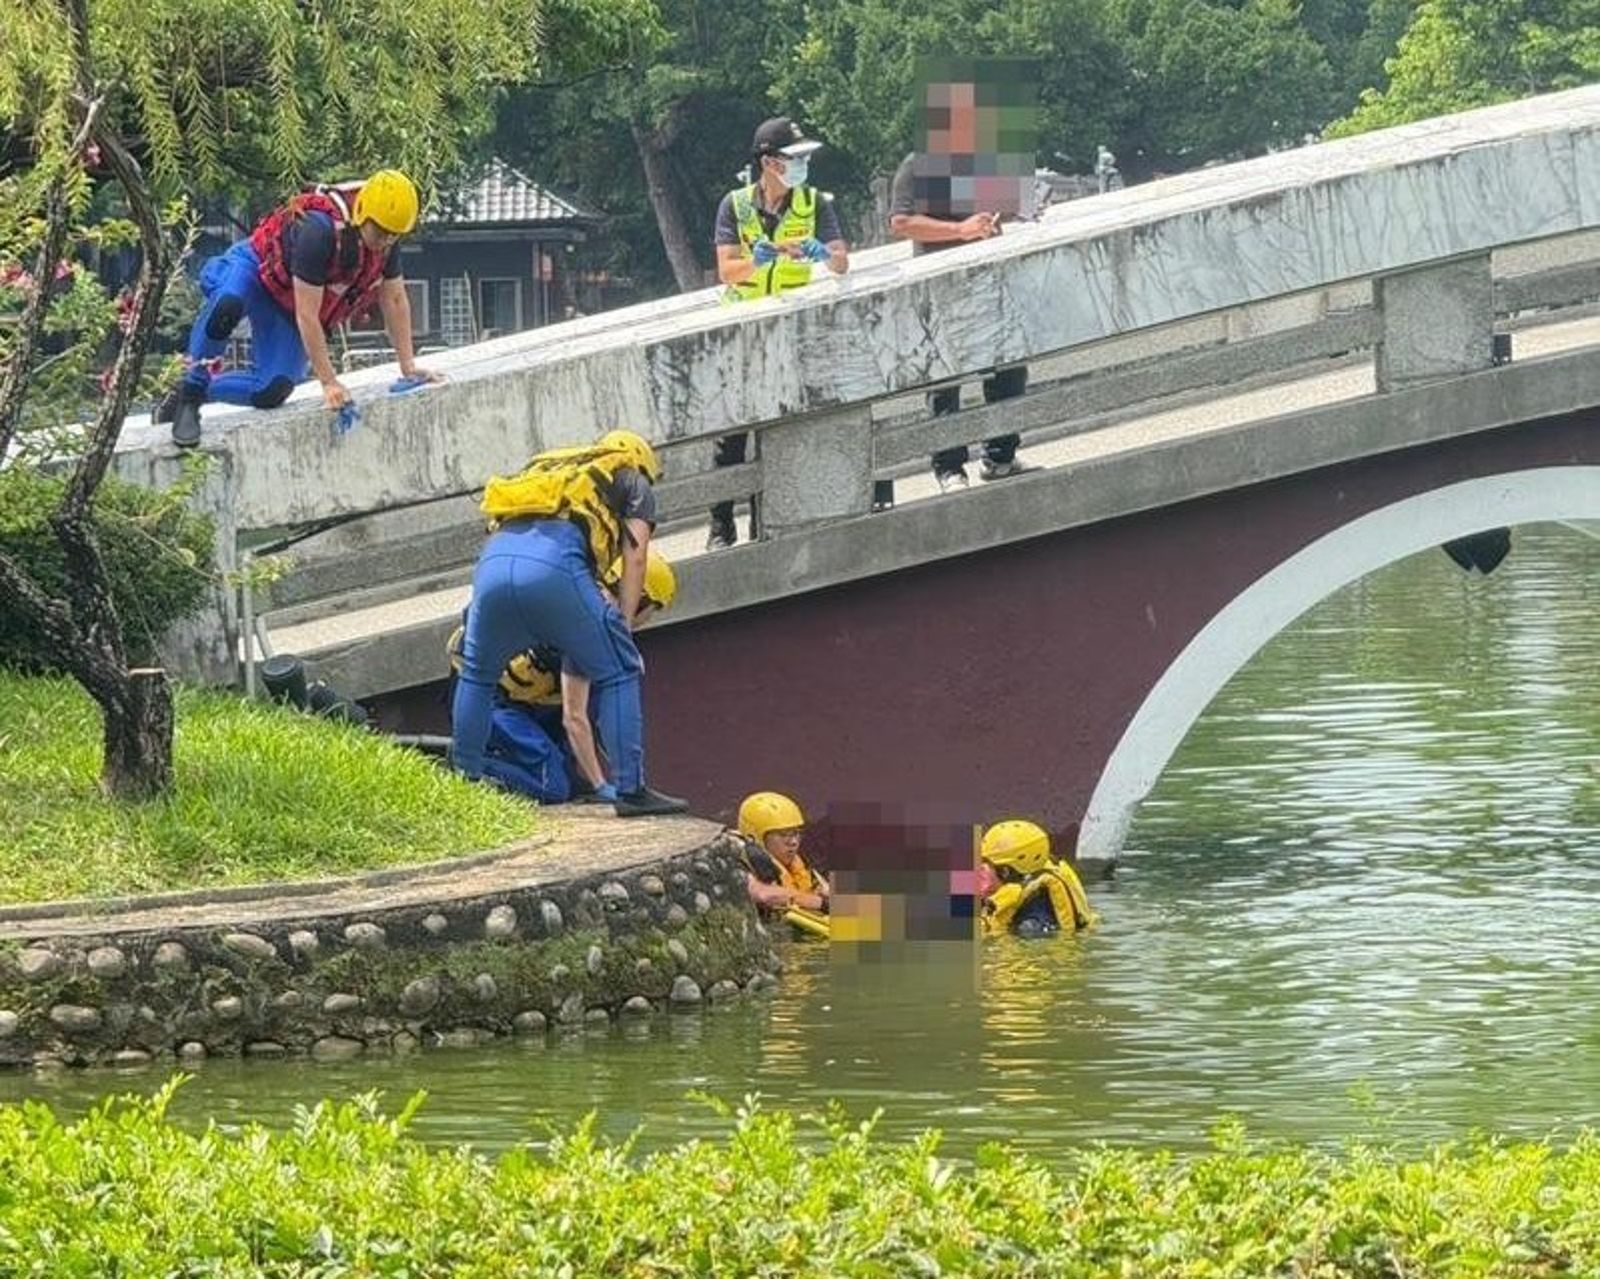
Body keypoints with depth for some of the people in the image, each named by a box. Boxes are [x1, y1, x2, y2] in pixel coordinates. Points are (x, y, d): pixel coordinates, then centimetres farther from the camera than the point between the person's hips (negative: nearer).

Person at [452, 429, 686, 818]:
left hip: (493, 557, 5)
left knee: (477, 675, 28)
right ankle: (631, 789, 3)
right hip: (553, 563, -5)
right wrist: (622, 626, 14)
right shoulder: (631, 478, 29)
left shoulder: (548, 469, 43)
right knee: (617, 672, 8)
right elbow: (634, 555, 13)